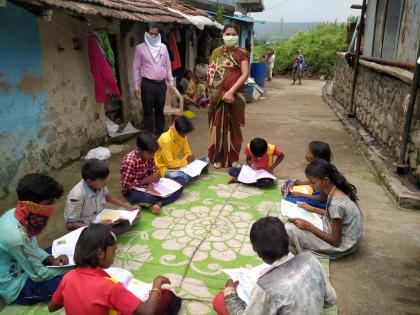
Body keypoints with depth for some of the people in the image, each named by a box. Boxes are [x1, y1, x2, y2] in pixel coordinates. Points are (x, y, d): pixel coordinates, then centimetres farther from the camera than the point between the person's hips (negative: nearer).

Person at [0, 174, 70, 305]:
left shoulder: (13, 214, -11)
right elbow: (39, 275, -24)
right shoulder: (17, 236, -37)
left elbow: (32, 247, 7)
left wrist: (51, 259, -7)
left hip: (19, 268, 9)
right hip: (17, 287, -9)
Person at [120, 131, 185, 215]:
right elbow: (126, 186, -21)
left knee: (180, 181, -8)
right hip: (132, 191, -7)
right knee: (148, 197, -45)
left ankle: (158, 203, -23)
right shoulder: (129, 161, -25)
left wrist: (151, 183, -19)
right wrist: (147, 180, -25)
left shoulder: (149, 156, -6)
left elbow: (153, 173, 3)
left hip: (147, 185, 7)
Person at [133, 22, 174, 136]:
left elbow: (168, 66, 12)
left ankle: (160, 134, 24)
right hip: (148, 84, -3)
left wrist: (171, 82, 7)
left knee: (160, 111, 12)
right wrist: (136, 86, -4)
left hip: (161, 84, 3)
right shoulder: (140, 48, -2)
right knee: (148, 112, 1)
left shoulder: (163, 47, 7)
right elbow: (136, 68, 0)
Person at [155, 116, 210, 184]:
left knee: (206, 160, -1)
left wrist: (189, 158, -15)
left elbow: (187, 153, 8)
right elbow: (169, 163, -26)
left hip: (177, 164, 8)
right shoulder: (165, 140, -26)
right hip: (165, 167, -8)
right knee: (184, 176, -42)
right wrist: (186, 162, -18)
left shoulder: (182, 136, -2)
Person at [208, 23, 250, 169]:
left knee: (234, 126, 6)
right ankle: (218, 158, 17)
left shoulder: (242, 53, 0)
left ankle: (233, 158, 17)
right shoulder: (216, 52, 8)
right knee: (218, 125, 6)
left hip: (235, 95, -2)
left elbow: (245, 74, -9)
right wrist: (222, 92, -9)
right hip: (218, 95, 2)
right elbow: (211, 73, 3)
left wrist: (231, 92, -19)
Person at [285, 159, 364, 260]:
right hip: (340, 233, 9)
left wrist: (308, 226, -22)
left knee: (290, 229, -15)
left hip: (342, 246, -9)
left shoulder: (336, 204, -31)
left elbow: (336, 241, -23)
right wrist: (312, 209, 8)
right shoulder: (337, 191, -6)